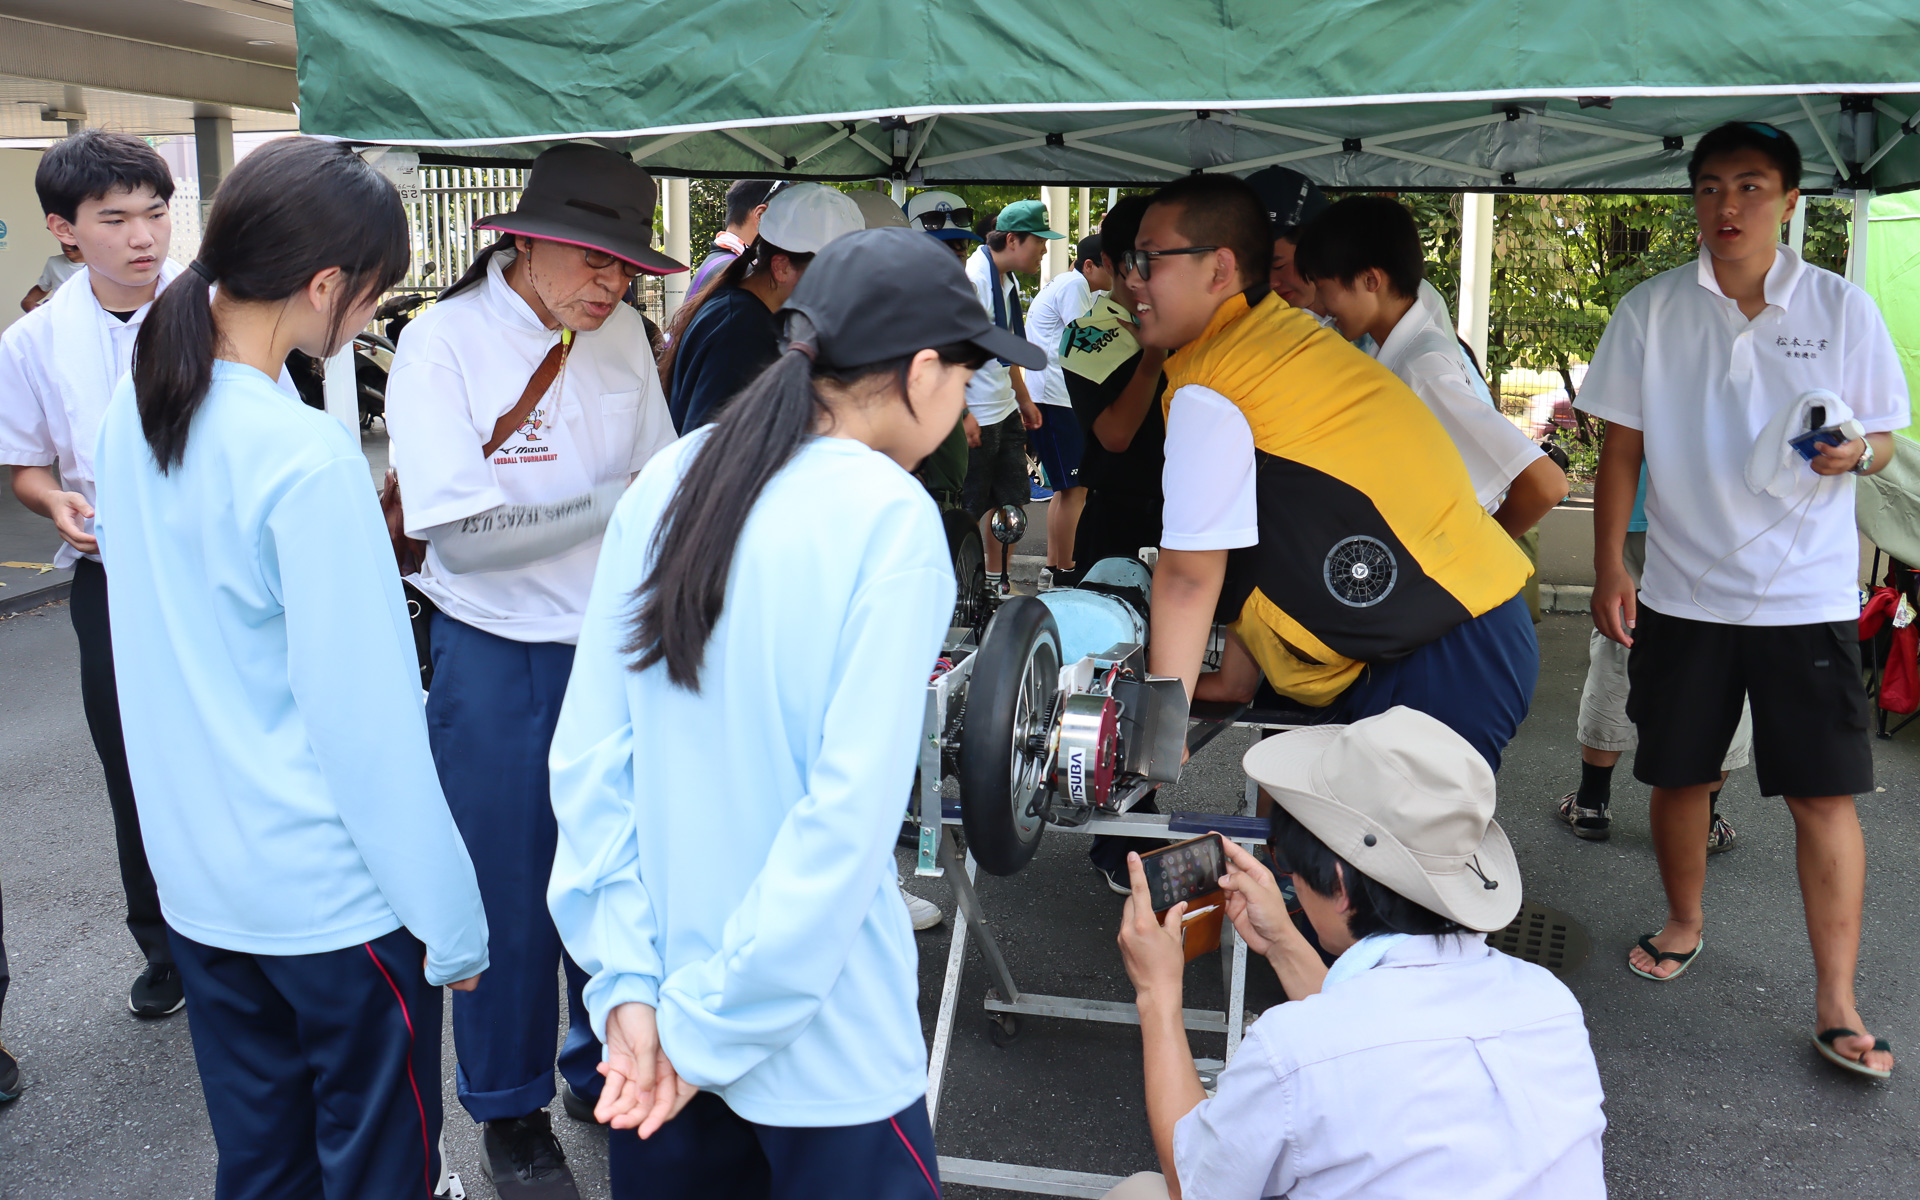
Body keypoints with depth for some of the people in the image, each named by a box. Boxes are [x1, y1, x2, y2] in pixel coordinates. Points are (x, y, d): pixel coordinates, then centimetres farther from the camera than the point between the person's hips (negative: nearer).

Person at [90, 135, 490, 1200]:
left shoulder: (131, 408, 1)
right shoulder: (306, 458, -23)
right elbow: (366, 718, -21)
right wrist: (451, 918, -13)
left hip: (195, 875, 7)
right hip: (330, 893, -7)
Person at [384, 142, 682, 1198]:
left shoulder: (621, 332, 0)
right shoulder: (444, 341, -14)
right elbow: (461, 535, -22)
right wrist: (616, 502, -27)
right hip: (498, 654, -4)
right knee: (509, 892, 8)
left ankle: (607, 1071, 37)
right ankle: (510, 1113, 30)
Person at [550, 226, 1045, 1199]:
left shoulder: (667, 486, -1)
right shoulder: (891, 518, -18)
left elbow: (586, 753, -3)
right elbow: (848, 811, -22)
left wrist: (629, 980, -3)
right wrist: (709, 1027, -13)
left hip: (658, 994, 6)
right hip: (822, 1054, -5)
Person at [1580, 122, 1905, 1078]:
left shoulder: (1843, 309, 0)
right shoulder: (1650, 311, 2)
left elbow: (1884, 439, 7)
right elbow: (1622, 446, 5)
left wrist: (1855, 452, -17)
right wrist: (1608, 568, -1)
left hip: (1807, 595, -1)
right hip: (1683, 592, 2)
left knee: (1824, 794, -3)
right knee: (1677, 775, 12)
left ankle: (1837, 1006, 6)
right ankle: (1683, 926, 37)